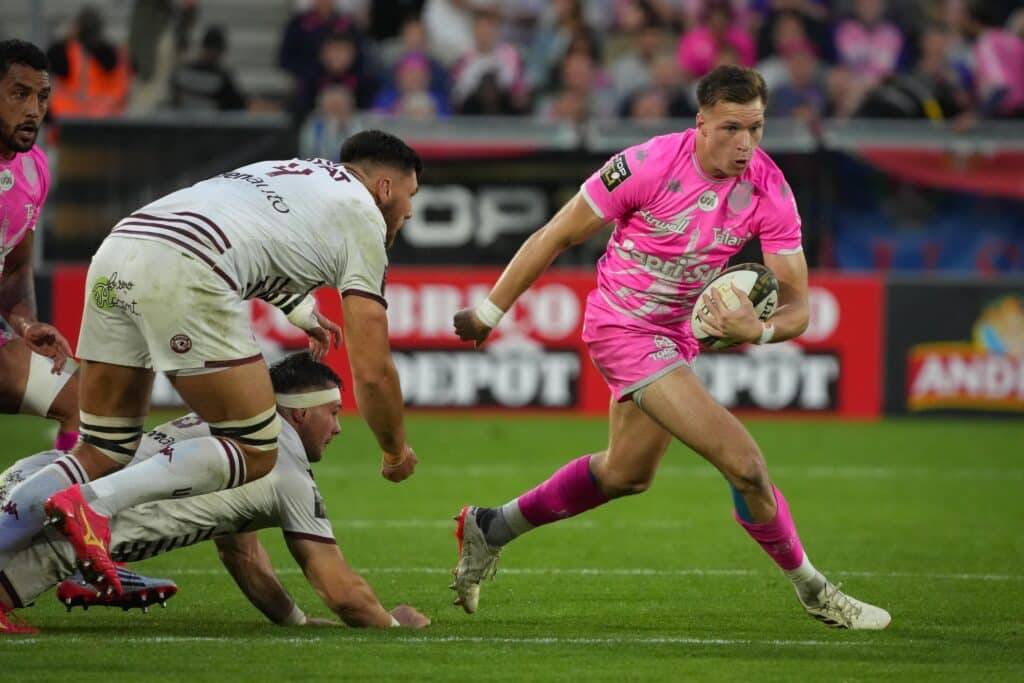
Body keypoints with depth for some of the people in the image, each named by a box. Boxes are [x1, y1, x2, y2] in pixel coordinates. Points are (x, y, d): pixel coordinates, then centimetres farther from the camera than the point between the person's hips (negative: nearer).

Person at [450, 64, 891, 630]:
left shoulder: (769, 190, -13)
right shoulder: (648, 165, -25)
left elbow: (795, 306, -13)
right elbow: (554, 238, -14)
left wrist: (758, 330, -36)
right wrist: (488, 312, -7)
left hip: (678, 334, 7)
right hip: (622, 327, -7)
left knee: (627, 473, 27)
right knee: (743, 462, -17)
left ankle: (490, 530, 45)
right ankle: (812, 591, 2)